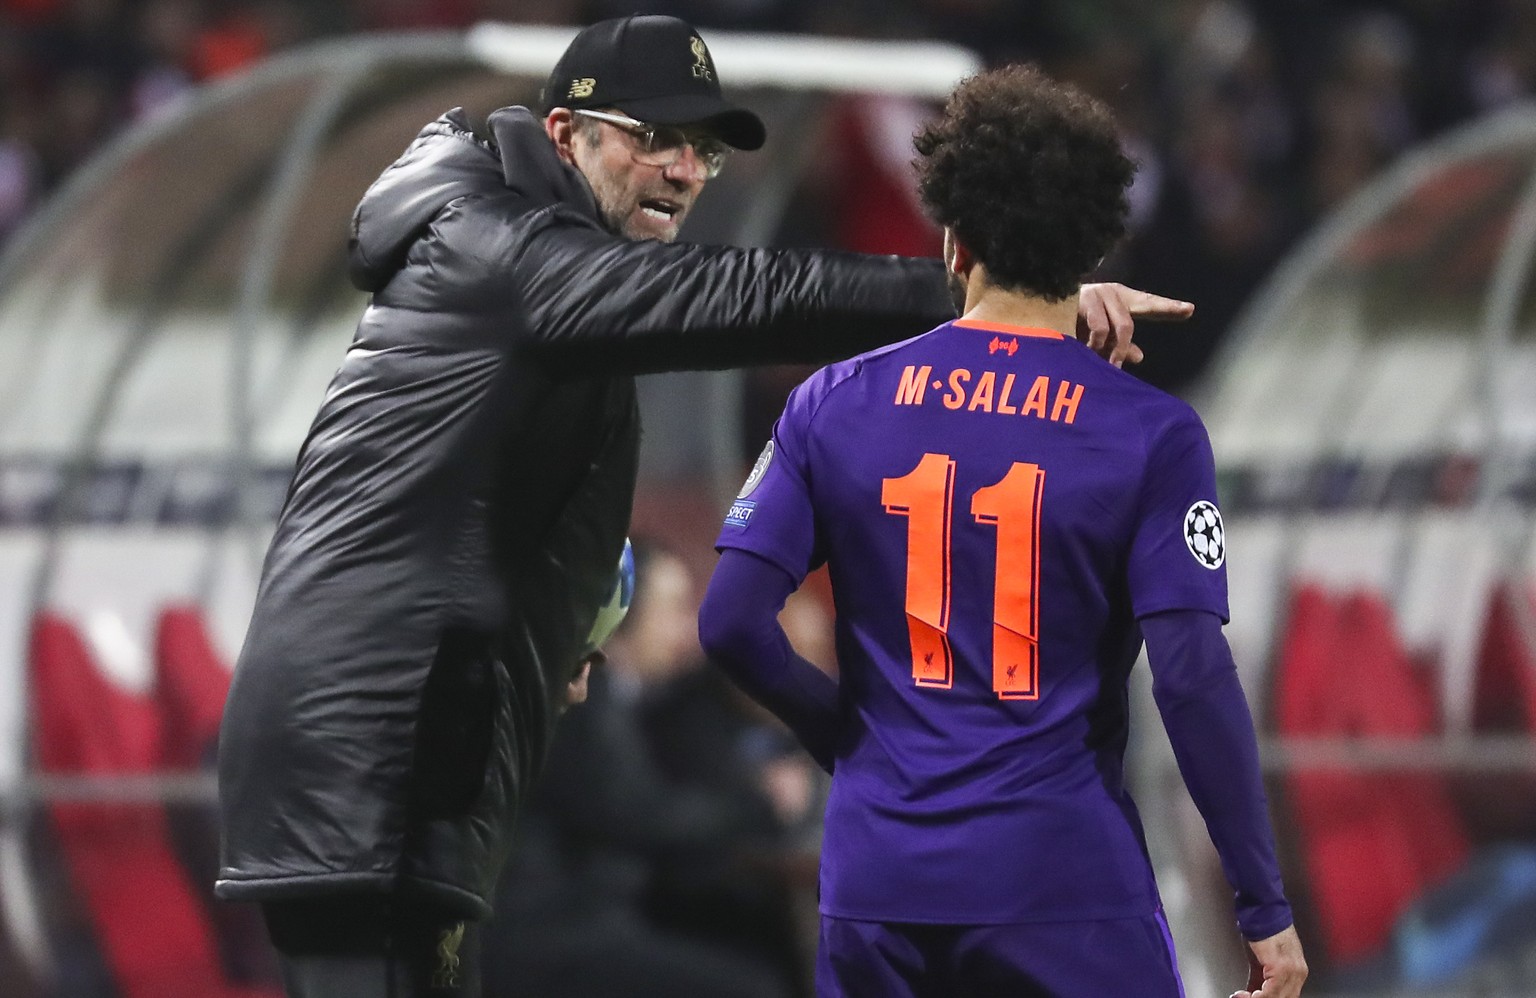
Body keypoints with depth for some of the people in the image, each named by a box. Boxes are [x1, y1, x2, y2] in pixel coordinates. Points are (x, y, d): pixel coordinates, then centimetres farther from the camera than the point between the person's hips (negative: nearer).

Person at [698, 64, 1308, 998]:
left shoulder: (836, 405, 3)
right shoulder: (1150, 434, -5)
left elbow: (732, 624, -1)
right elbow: (1193, 676, -11)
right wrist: (1266, 910, -6)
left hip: (877, 886, 3)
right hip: (1068, 884, -3)